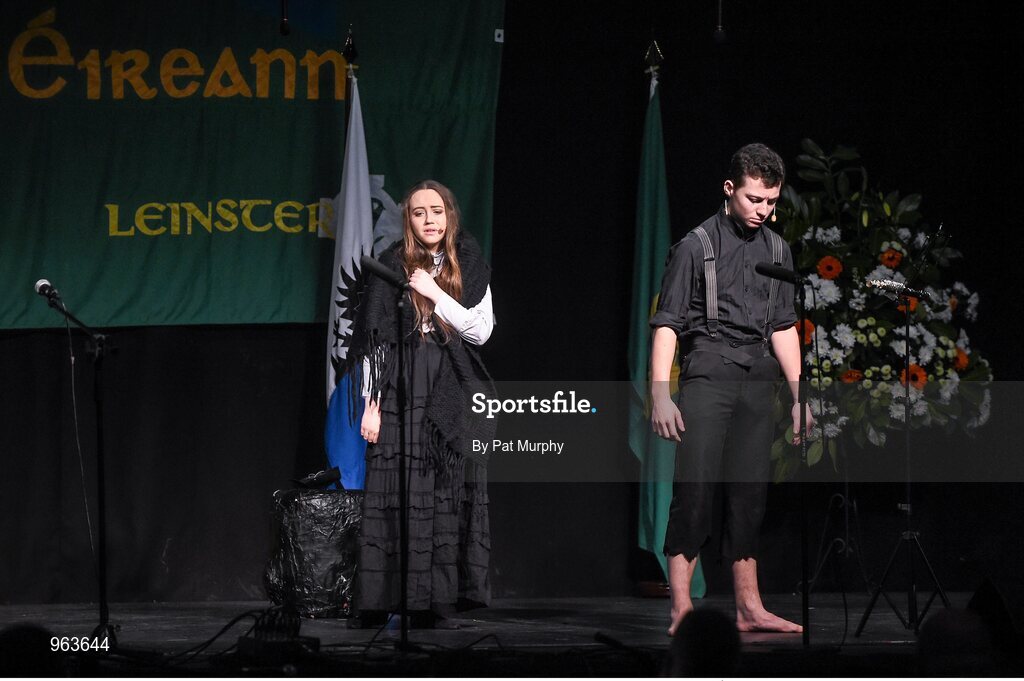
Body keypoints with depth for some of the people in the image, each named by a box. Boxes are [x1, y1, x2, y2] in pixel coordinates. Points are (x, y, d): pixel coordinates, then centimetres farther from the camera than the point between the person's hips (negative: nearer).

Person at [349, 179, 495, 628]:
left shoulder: (469, 268, 10)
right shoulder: (391, 268, 5)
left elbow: (480, 330, 0)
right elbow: (374, 341, 3)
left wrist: (436, 294, -9)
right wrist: (371, 403, -3)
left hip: (451, 397, 2)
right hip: (400, 394, -2)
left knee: (446, 498, -2)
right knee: (392, 498, -7)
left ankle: (434, 606, 0)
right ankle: (379, 605, -5)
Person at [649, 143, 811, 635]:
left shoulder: (777, 250, 15)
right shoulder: (697, 246, -2)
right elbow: (667, 323, -4)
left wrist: (799, 395, 16)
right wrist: (660, 395, -12)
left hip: (759, 380, 5)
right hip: (707, 375, -5)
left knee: (749, 492, 6)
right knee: (695, 487, -10)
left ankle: (748, 608, 10)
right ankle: (681, 609, -10)